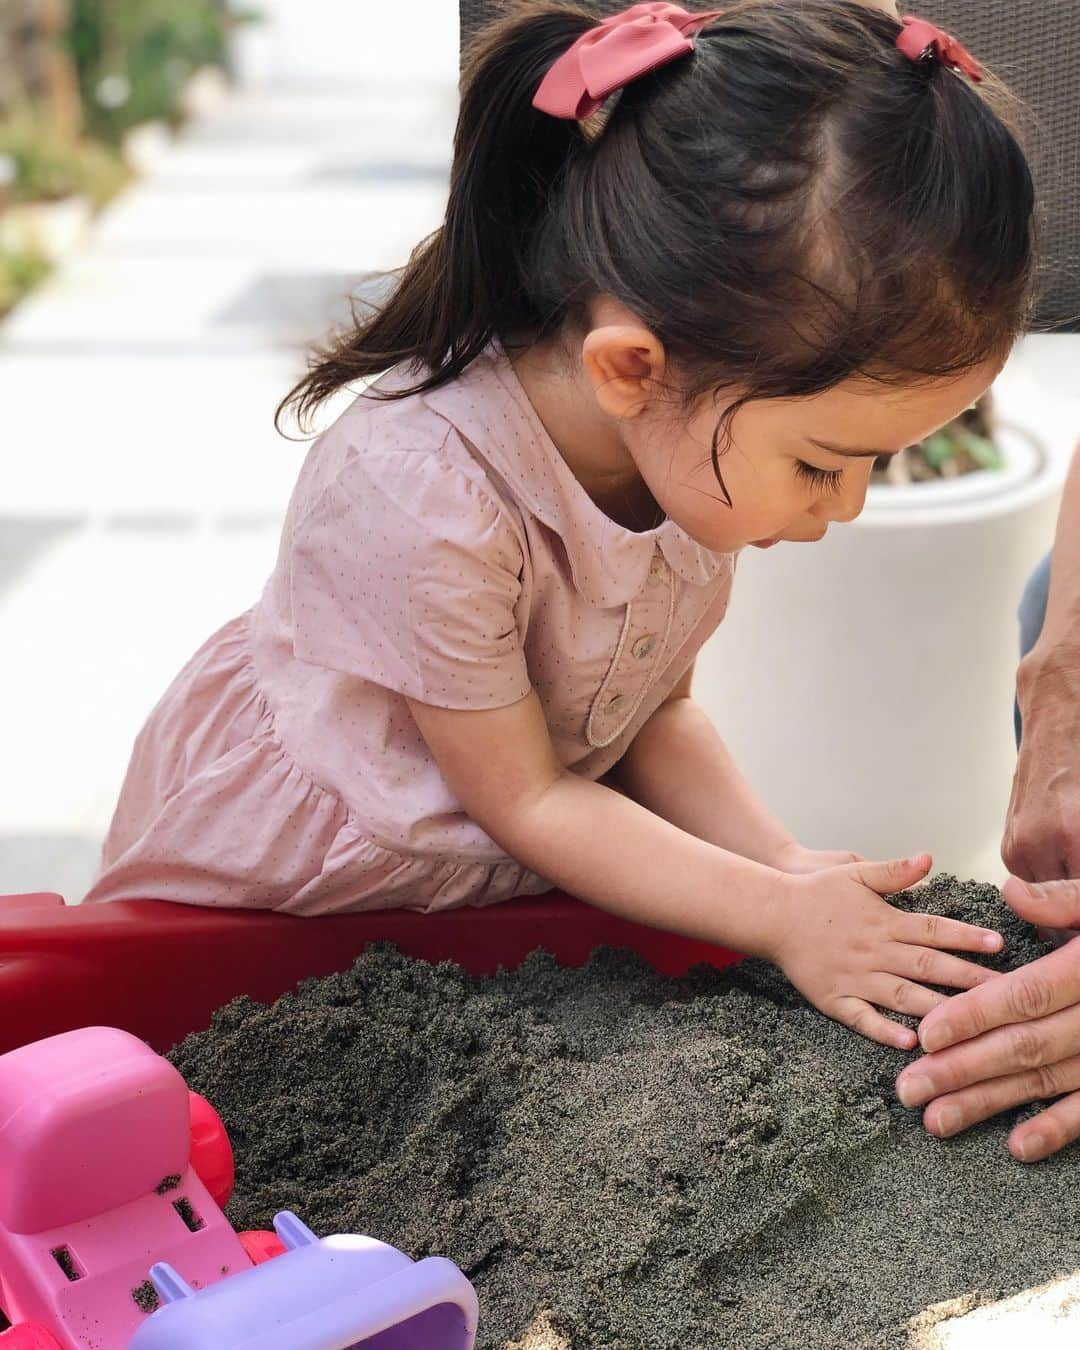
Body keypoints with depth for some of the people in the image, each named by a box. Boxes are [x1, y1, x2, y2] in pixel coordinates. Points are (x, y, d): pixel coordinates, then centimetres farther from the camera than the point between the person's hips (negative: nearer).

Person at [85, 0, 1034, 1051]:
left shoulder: (699, 437, -16)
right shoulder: (423, 503, -38)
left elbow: (654, 707, -3)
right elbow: (526, 801, -25)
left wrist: (783, 865, -18)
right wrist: (780, 916, -26)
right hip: (271, 876, -5)